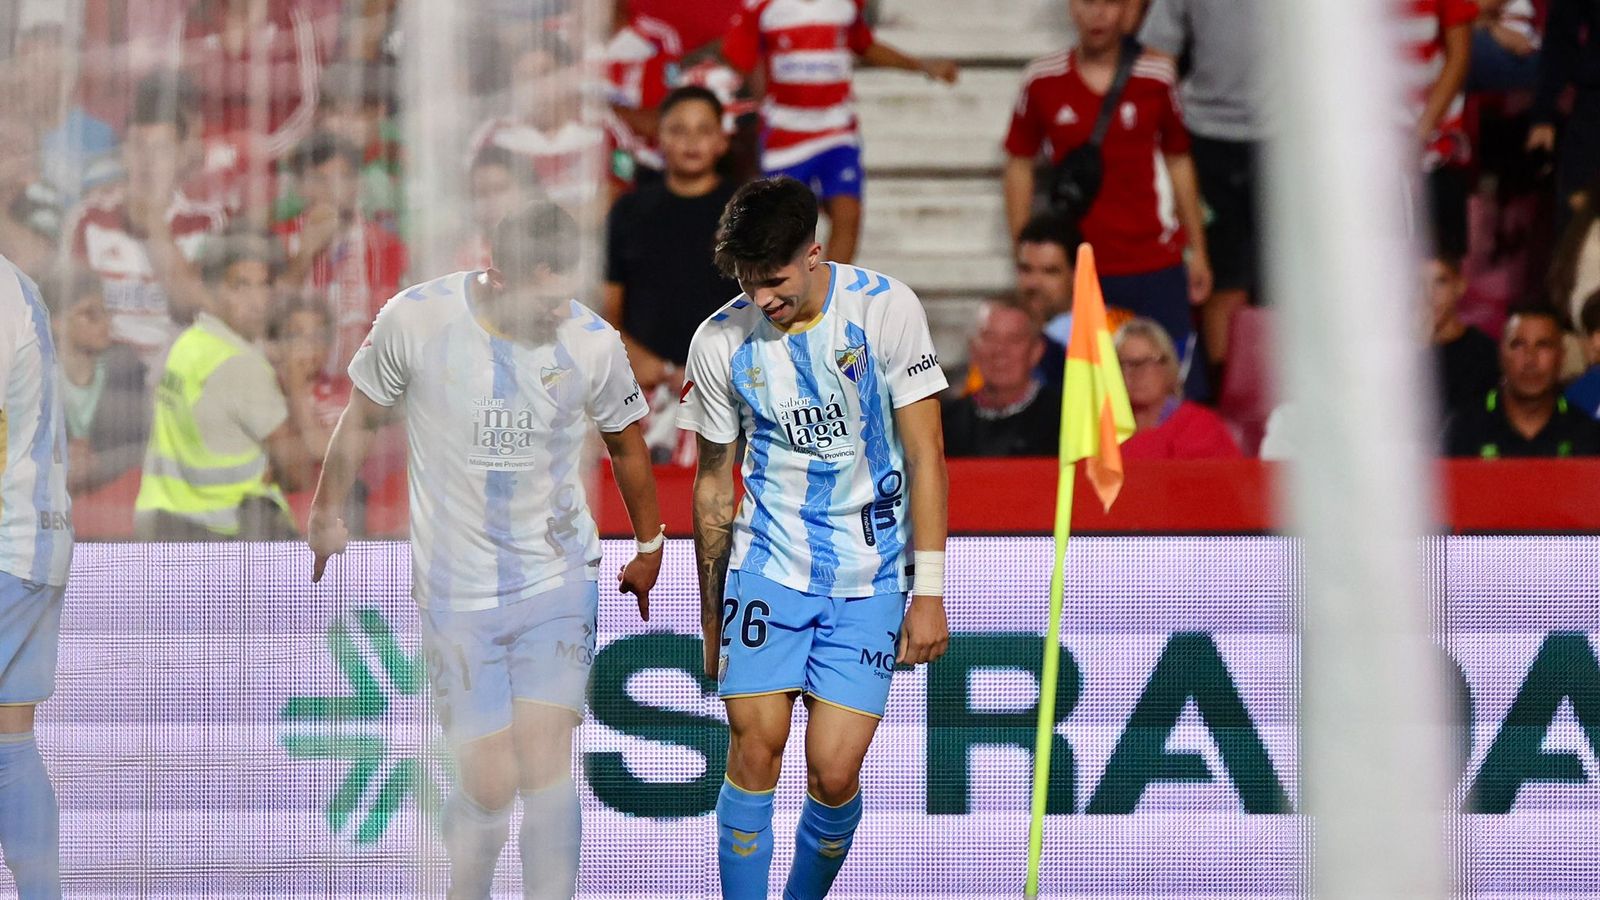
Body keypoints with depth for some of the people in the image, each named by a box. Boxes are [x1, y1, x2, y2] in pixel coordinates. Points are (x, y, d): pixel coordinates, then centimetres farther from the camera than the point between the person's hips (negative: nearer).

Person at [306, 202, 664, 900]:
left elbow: (626, 447, 12)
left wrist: (650, 546, 23)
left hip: (558, 581, 1)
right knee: (489, 784, -4)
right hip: (455, 592, -1)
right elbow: (362, 419, 7)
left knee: (545, 766, -13)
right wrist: (326, 514, 17)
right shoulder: (415, 320, -12)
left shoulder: (593, 343, -8)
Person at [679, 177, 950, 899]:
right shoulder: (720, 342, -2)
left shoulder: (886, 309, -8)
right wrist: (711, 617, 13)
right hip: (769, 565, 1)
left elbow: (924, 455, -5)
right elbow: (714, 482, 10)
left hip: (870, 580, -1)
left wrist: (929, 593, -9)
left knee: (834, 774, -8)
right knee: (755, 748, -11)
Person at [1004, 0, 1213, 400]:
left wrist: (1197, 250, 10)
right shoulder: (1043, 80, 1)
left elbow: (1179, 161, 10)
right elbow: (1019, 164, 8)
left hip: (1154, 263, 0)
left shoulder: (1156, 75, 2)